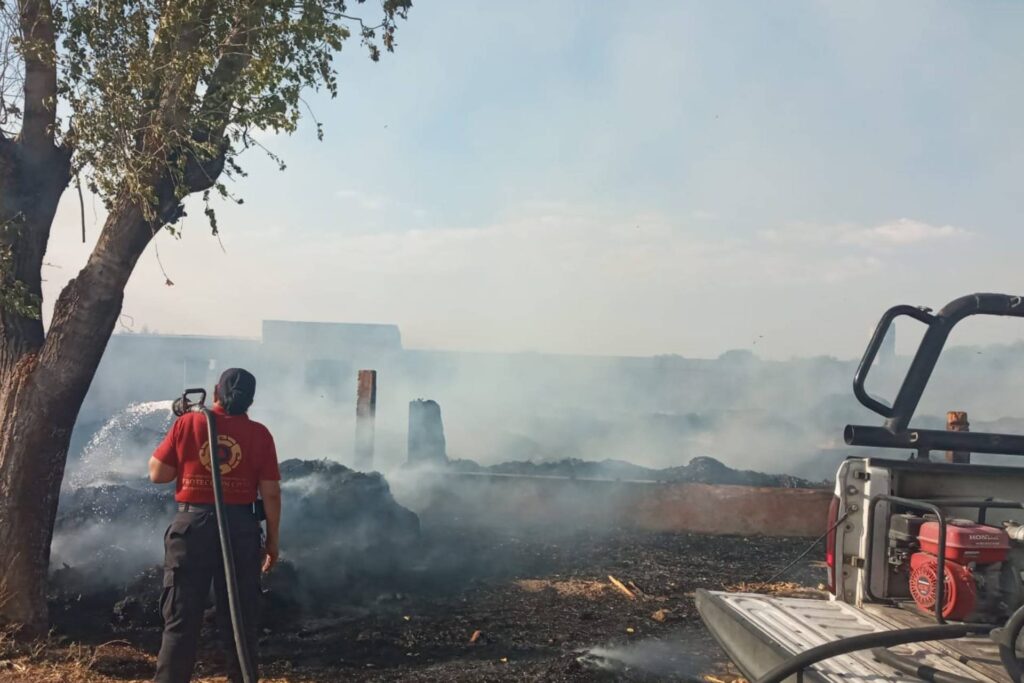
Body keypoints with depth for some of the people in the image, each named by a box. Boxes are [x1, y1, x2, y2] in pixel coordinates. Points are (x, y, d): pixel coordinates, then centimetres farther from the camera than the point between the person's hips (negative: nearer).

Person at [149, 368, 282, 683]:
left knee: (182, 618, 8)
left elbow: (157, 474, 3)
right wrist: (273, 540, 8)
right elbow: (271, 494, -2)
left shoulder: (187, 423, -1)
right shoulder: (259, 434, -1)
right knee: (240, 618, 11)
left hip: (193, 524, 0)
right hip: (241, 527, 0)